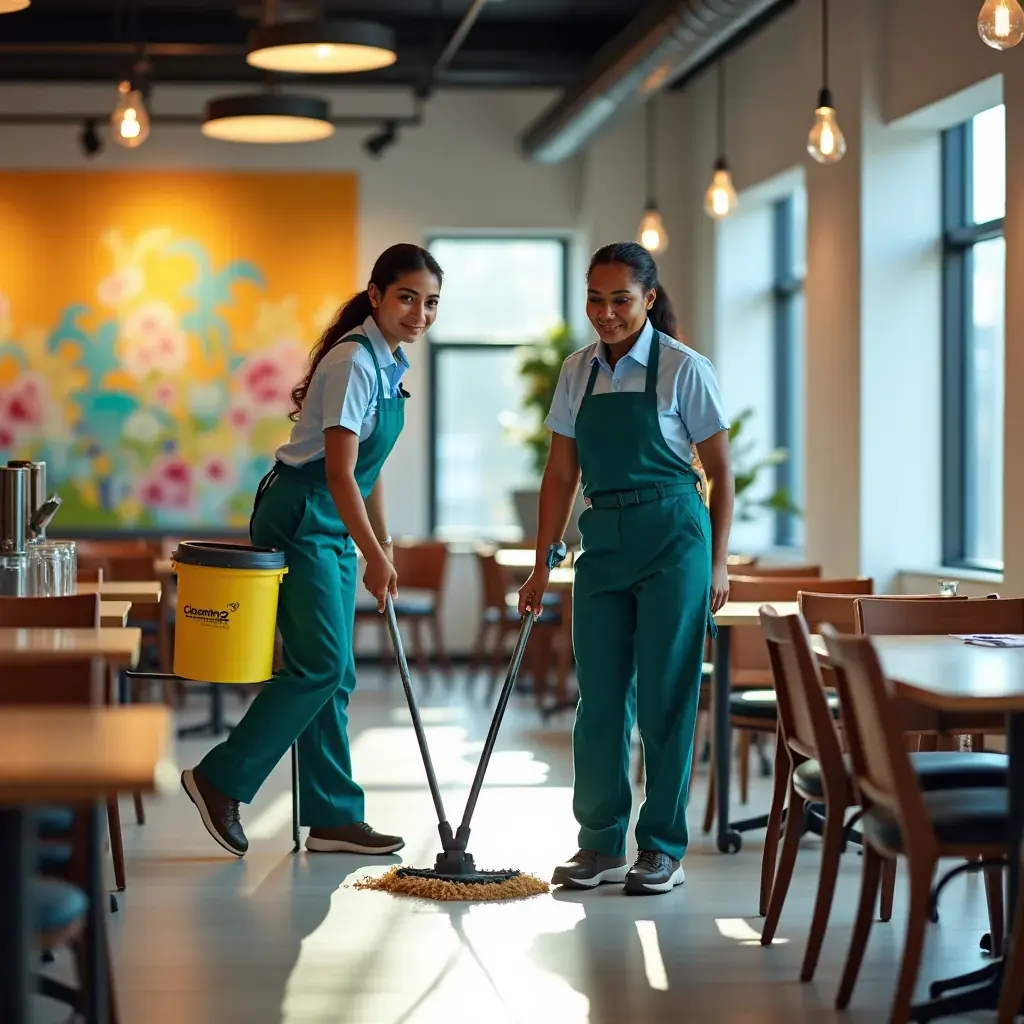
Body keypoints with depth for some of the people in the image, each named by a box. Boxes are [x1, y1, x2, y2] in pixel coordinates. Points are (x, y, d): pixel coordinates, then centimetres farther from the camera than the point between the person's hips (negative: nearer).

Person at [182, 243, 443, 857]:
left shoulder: (391, 363, 10)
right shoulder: (353, 362, -19)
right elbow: (339, 473, -24)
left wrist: (382, 542, 21)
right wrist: (375, 555, -26)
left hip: (337, 525, 10)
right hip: (299, 519, -9)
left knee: (334, 674, 8)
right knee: (321, 663, -14)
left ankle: (333, 818, 12)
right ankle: (221, 779, -2)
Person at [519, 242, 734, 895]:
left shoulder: (684, 370, -5)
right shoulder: (578, 374, 8)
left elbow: (721, 474, -1)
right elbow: (561, 476, 11)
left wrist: (718, 564, -4)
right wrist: (542, 566, 8)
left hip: (673, 541, -5)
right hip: (603, 541, 5)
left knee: (666, 695, -2)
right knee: (600, 696, 5)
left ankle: (663, 849, 7)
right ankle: (601, 846, 15)